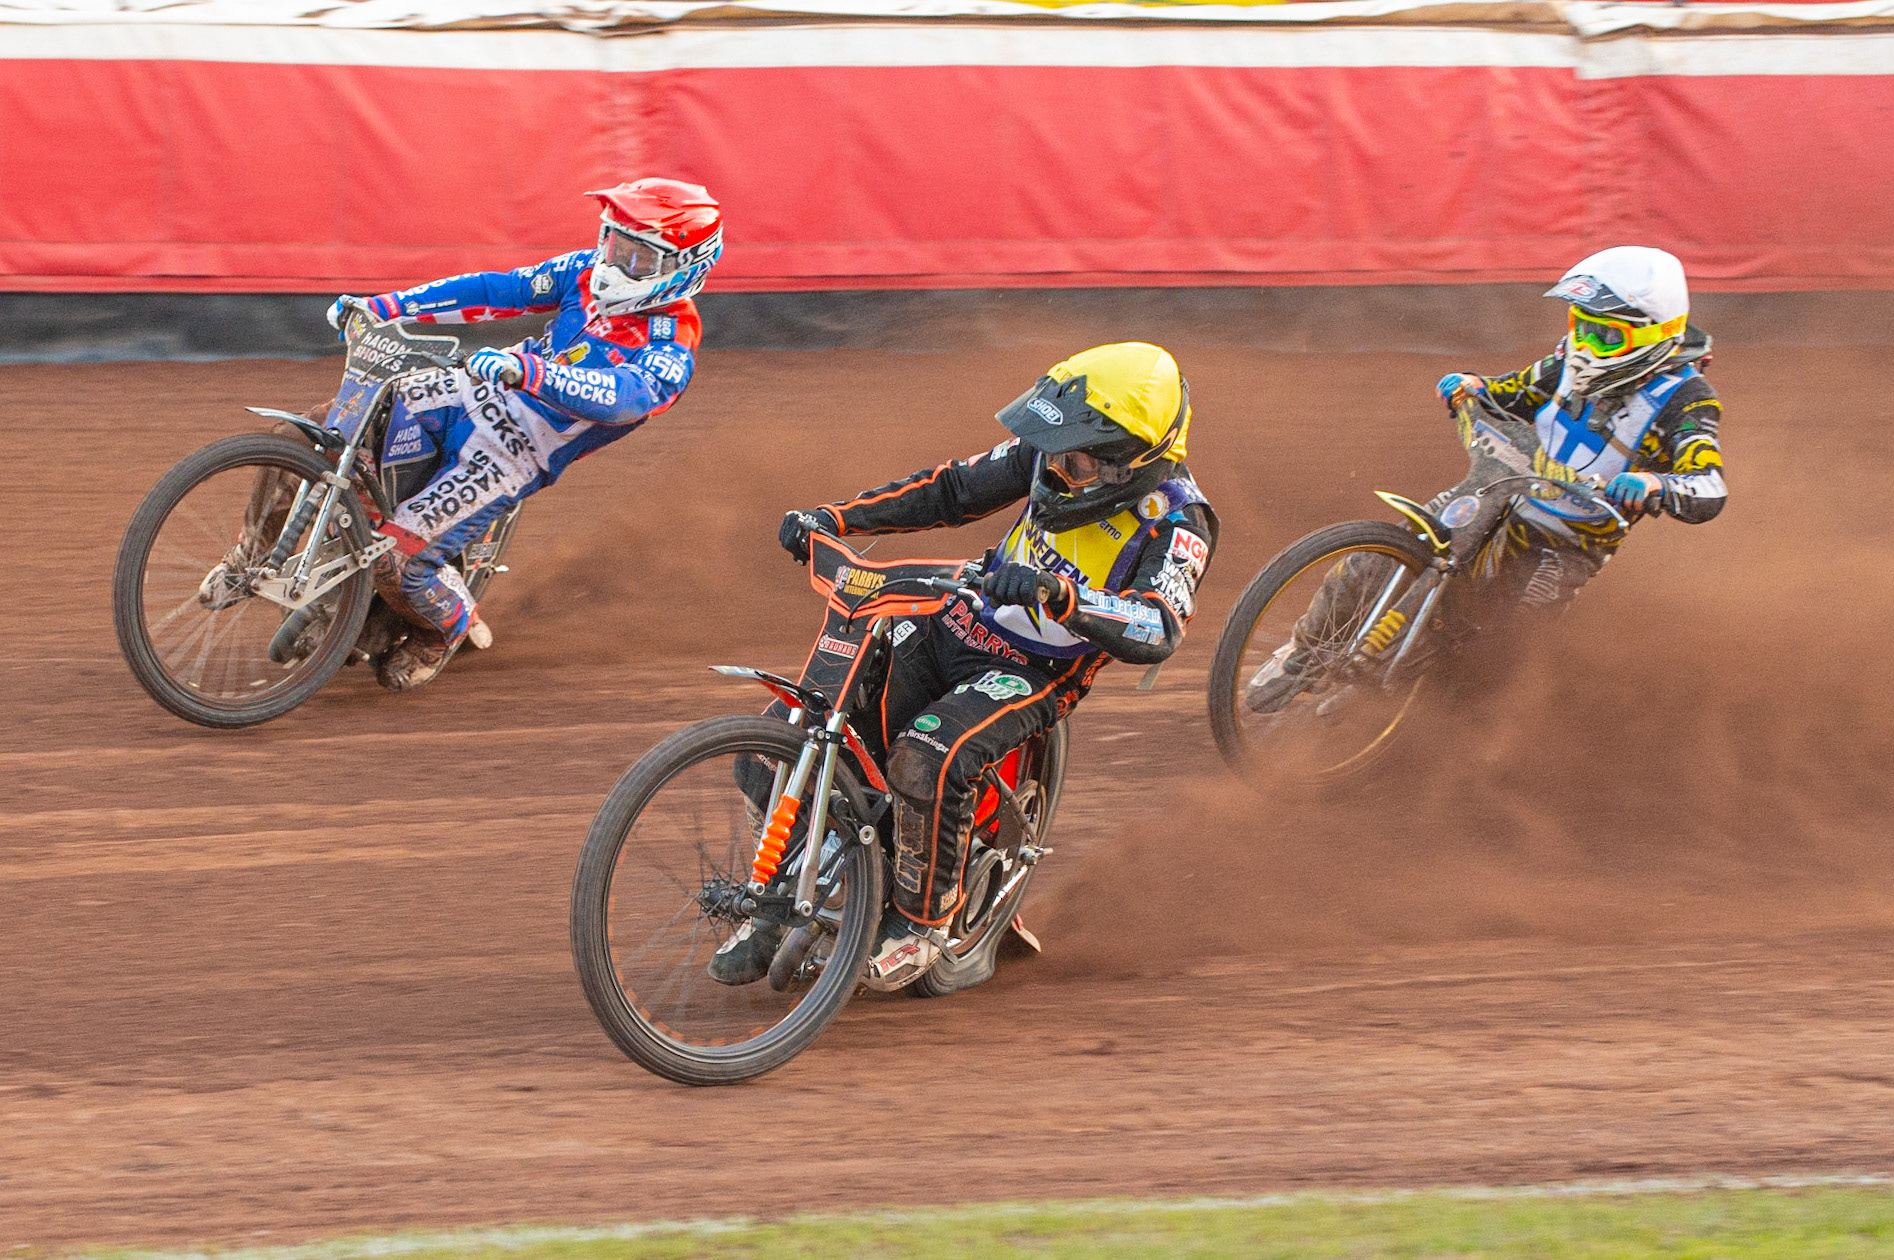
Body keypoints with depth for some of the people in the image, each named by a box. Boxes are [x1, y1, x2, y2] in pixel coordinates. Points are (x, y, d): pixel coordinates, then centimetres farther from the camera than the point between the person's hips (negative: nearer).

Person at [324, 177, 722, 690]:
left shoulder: (672, 346, -16)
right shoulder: (590, 272, 4)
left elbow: (630, 396, -35)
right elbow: (497, 291, 7)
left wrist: (527, 370, -50)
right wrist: (383, 306, 3)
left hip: (519, 454, -7)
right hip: (475, 394, 7)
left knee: (397, 557, -17)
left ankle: (448, 628, 14)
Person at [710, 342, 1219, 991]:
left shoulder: (1177, 522, -20)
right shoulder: (1049, 453, -3)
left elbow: (1160, 630, -34)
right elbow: (954, 488, 10)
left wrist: (1058, 592, -50)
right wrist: (834, 517, 1)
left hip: (1034, 673, -6)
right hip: (951, 630, 6)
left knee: (926, 761, -35)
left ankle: (920, 921, -11)